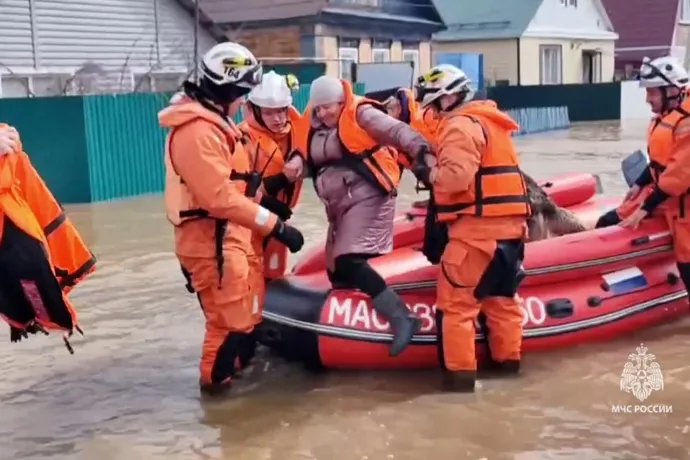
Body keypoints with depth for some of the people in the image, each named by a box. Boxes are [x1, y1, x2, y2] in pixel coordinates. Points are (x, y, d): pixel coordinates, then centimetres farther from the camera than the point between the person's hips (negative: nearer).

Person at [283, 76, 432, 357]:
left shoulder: (359, 114, -11)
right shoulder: (315, 123, 11)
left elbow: (397, 131, -22)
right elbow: (307, 148, 17)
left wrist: (422, 151, -40)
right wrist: (298, 159, -8)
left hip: (367, 195, -9)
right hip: (340, 204, 9)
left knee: (349, 262, -21)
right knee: (336, 270, 11)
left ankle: (402, 317, -20)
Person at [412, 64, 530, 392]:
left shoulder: (461, 124, -9)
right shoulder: (488, 120, 21)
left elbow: (457, 176, -22)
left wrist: (426, 172, -6)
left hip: (478, 225, -10)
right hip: (508, 222, 10)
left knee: (456, 299, -4)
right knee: (501, 295, 18)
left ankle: (460, 371, -3)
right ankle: (508, 358, 27)